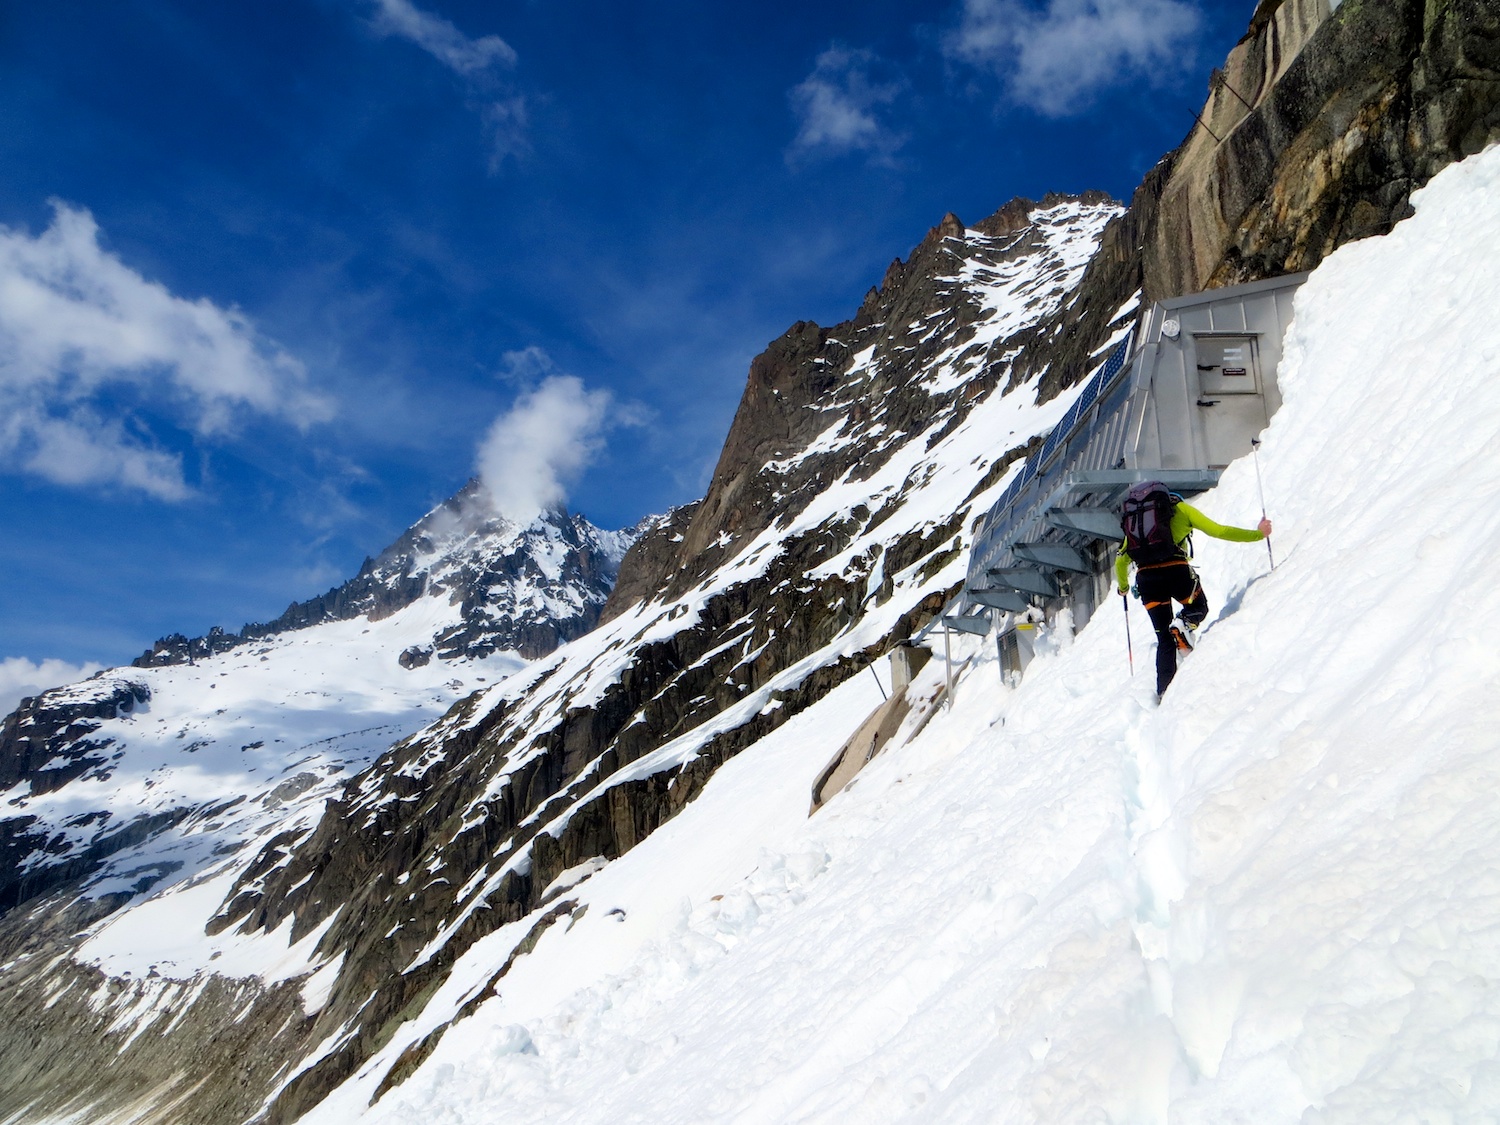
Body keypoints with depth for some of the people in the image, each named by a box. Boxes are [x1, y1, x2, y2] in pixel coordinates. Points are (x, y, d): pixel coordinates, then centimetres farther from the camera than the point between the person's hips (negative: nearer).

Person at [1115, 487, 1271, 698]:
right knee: (1198, 608, 26)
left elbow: (1121, 560, 25)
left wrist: (1123, 586, 42)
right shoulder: (1181, 508, 18)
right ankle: (1185, 628, -8)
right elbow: (1218, 531, 11)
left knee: (1164, 638, 14)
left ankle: (1164, 691, 3)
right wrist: (1258, 534, 18)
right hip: (1176, 570, -3)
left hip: (1145, 578, 3)